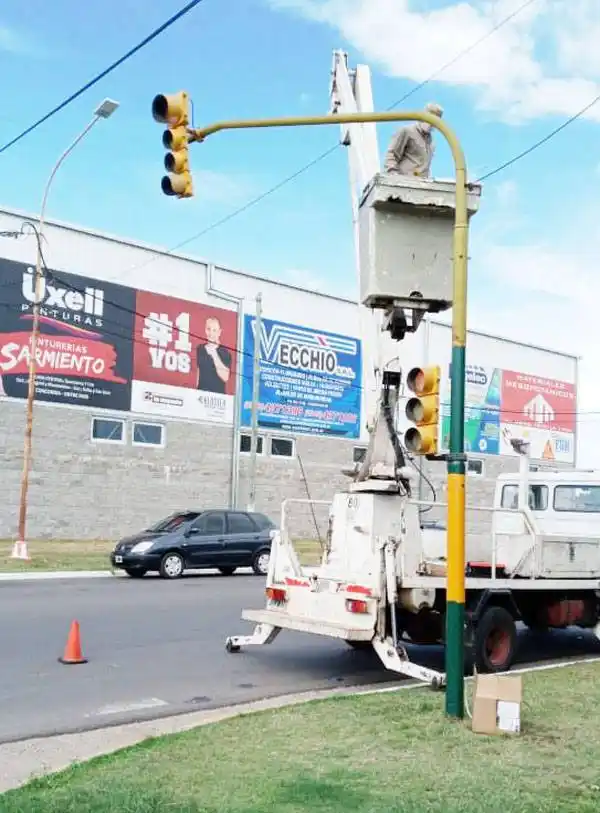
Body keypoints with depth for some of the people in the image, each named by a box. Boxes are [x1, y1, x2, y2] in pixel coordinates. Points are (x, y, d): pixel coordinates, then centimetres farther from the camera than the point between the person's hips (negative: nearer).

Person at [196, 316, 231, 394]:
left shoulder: (225, 352, -9)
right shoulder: (200, 348, 6)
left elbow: (225, 377, -20)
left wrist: (214, 354, -24)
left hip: (217, 394, -4)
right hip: (201, 393, 4)